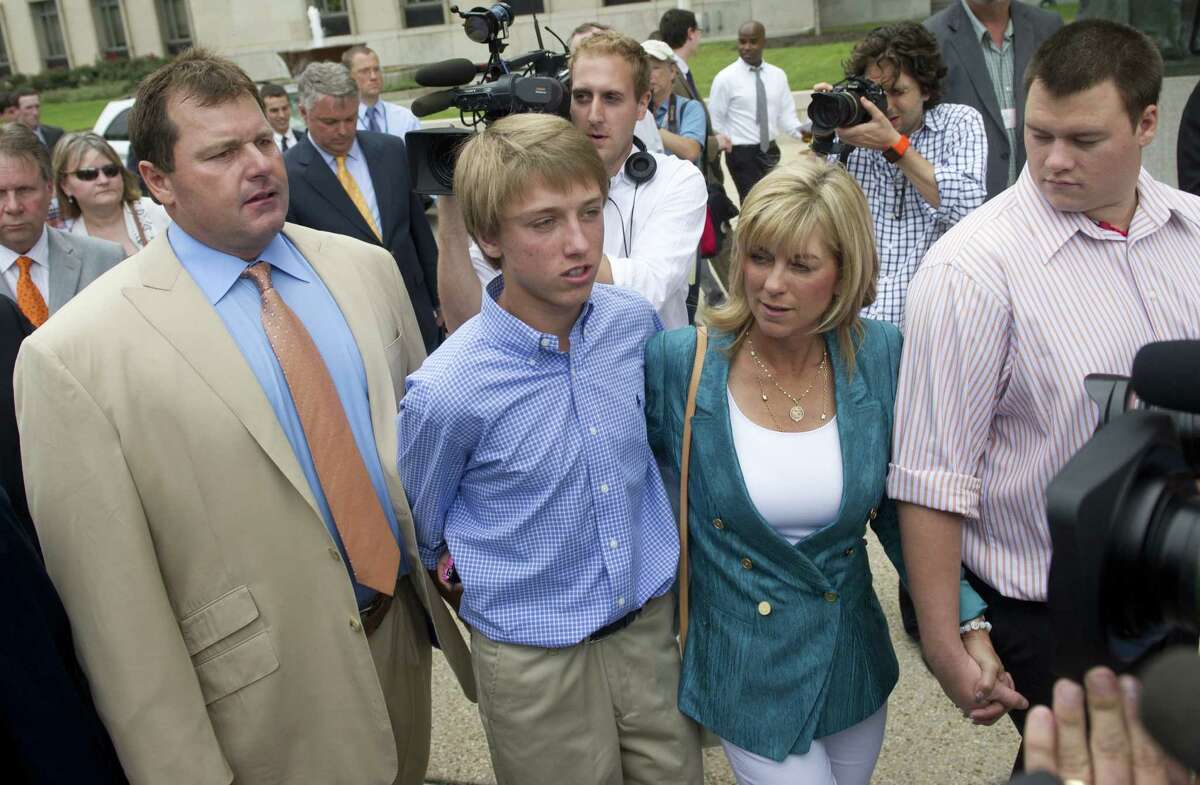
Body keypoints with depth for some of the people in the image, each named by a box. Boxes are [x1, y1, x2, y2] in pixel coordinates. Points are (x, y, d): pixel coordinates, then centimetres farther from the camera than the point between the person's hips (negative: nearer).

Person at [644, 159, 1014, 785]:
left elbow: (902, 509, -2)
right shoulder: (676, 361, -18)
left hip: (854, 661, 3)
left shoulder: (879, 355, -11)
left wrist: (969, 626, -11)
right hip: (748, 672, -3)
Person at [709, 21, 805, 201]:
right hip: (741, 153, -5)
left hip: (770, 150, 5)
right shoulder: (725, 78, -6)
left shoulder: (778, 75, 6)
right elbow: (714, 122, -5)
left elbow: (786, 114, 5)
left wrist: (802, 132, -13)